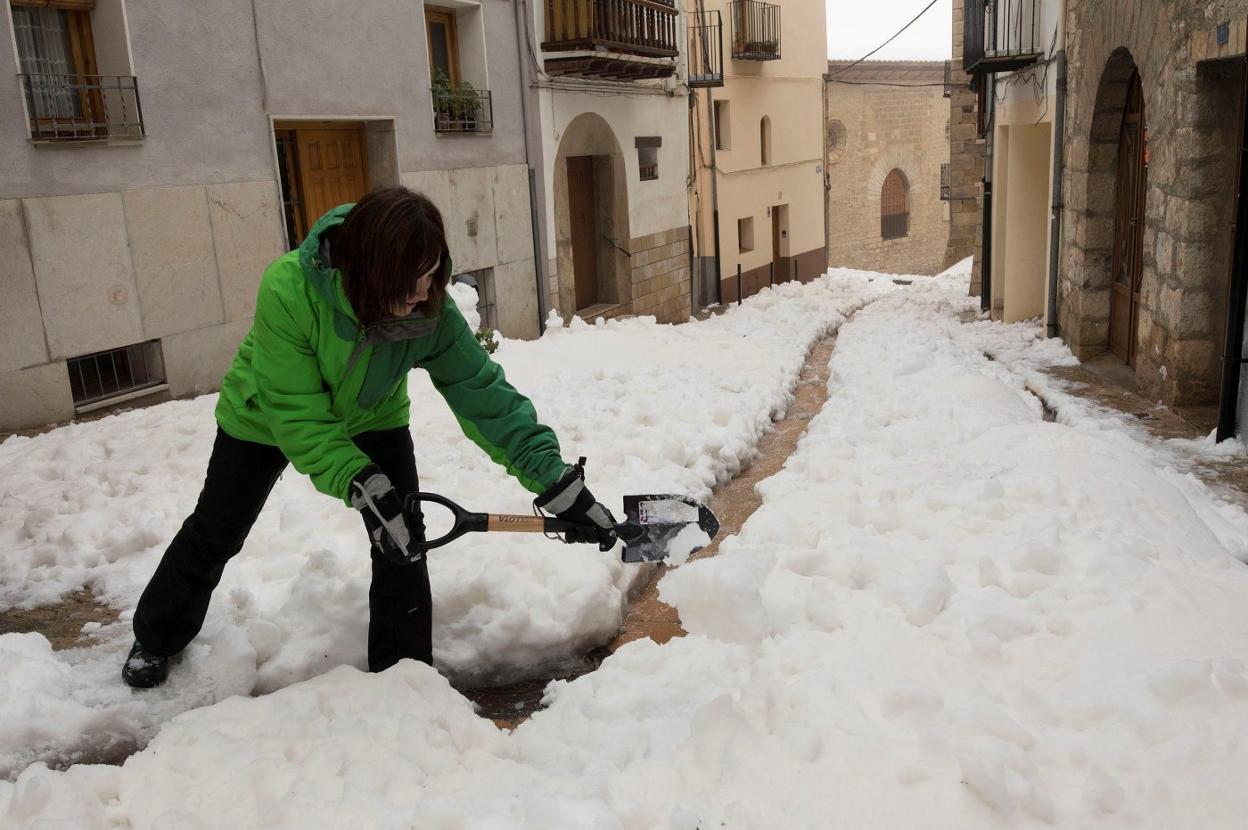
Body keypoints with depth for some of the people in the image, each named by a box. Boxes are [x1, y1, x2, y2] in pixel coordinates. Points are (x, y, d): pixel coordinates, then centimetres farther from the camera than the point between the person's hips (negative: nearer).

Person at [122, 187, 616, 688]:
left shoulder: (431, 311, -32)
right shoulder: (287, 289, -40)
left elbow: (483, 392, -32)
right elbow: (296, 413, -37)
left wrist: (556, 482, -37)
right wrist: (362, 486, -46)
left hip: (371, 419, 2)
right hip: (267, 418, -1)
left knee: (403, 543, -10)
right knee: (215, 533, 14)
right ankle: (157, 639, 41)